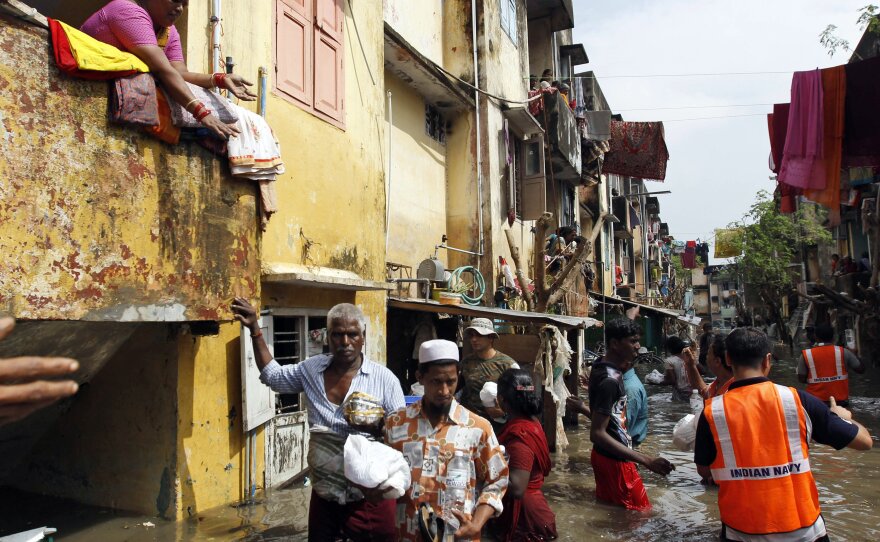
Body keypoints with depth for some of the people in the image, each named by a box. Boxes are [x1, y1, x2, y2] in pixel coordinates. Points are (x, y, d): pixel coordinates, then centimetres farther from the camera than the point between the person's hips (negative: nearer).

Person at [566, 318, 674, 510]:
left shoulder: (602, 368, 4)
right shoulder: (610, 381, -26)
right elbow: (597, 434, -31)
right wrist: (646, 460, -35)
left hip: (605, 457, 10)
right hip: (614, 460, -10)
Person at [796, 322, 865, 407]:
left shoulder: (806, 355, -6)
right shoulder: (843, 352, -5)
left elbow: (801, 378, -3)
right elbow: (861, 369, 6)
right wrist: (854, 354, 22)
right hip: (840, 401, 1)